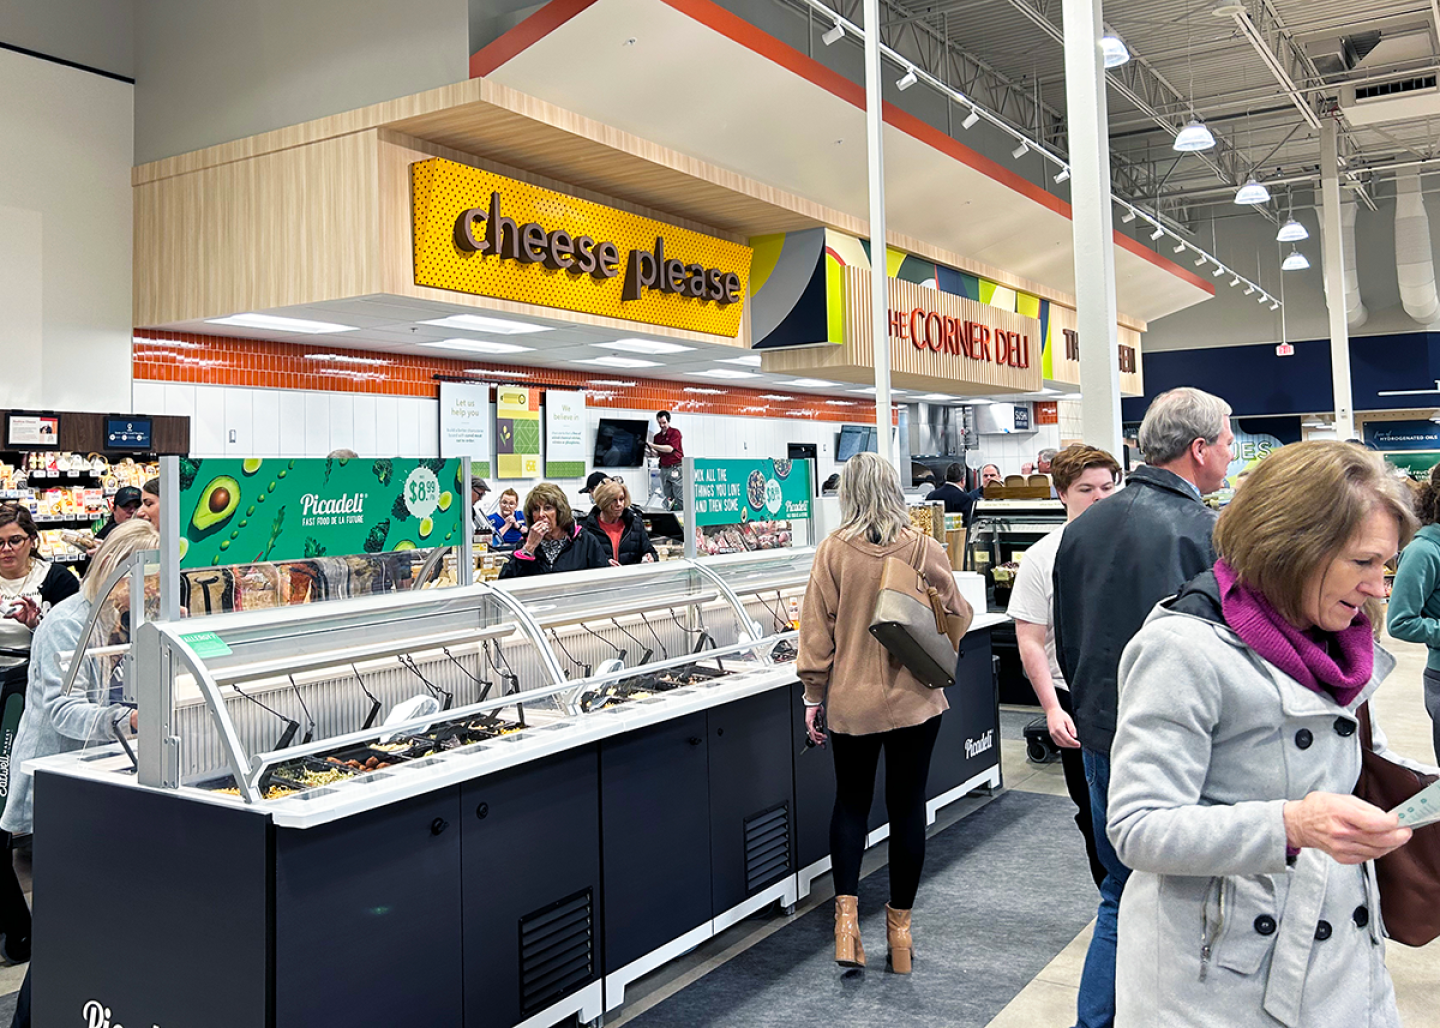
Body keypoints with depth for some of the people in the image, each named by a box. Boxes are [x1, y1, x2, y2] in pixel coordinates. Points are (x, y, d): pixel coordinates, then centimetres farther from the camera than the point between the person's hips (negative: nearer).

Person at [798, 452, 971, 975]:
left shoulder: (833, 550, -9)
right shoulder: (925, 549, -8)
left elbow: (817, 628, -5)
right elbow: (957, 616, 1)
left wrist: (813, 695, 3)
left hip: (850, 700, 0)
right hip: (915, 699, 0)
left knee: (851, 802, 17)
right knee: (907, 807, 11)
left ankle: (846, 911, 6)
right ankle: (899, 923, 20)